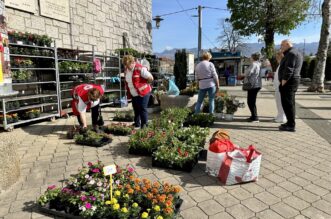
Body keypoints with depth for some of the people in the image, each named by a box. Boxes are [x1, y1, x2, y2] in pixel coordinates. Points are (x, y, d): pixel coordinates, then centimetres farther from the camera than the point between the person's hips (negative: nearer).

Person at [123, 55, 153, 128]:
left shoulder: (140, 69, -19)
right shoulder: (126, 69, 5)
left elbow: (151, 78, -19)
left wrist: (143, 85, -6)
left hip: (143, 93, -7)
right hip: (133, 95, 8)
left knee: (143, 109, -2)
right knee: (136, 110, 15)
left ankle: (144, 126, 10)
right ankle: (137, 126, 27)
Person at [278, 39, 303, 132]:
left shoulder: (291, 53, -13)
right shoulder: (296, 53, 21)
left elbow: (288, 70, -21)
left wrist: (283, 83, -19)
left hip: (288, 82, -11)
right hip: (292, 81, 11)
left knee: (287, 103, -8)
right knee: (289, 103, 14)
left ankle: (291, 125, -4)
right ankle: (290, 123, 22)